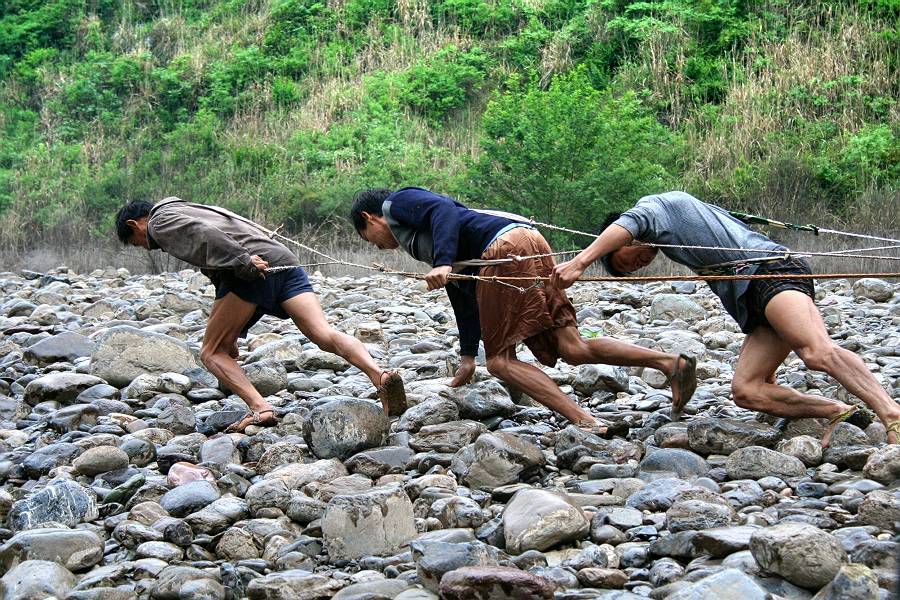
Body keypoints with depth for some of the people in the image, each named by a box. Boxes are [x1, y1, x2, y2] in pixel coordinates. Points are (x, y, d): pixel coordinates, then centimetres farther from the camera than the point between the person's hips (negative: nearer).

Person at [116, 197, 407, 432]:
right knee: (325, 335, -9)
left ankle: (260, 408, -14)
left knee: (212, 352, 6)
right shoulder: (193, 210, 41)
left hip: (252, 273, -7)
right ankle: (379, 375, -33)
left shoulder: (161, 220, 13)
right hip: (284, 261, 7)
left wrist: (243, 263, -20)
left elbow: (202, 235, -11)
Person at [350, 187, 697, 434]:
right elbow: (465, 296, 35)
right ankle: (672, 363, -10)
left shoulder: (397, 203, 13)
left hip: (505, 247, -9)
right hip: (530, 246, 9)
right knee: (573, 348, 0)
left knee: (500, 360, -7)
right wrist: (467, 357, 36)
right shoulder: (427, 244, 37)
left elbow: (445, 211, -9)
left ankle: (586, 423, -19)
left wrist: (442, 263, -22)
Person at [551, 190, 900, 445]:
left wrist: (580, 262, -18)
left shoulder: (655, 204, 12)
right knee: (745, 391, -5)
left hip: (770, 271, -9)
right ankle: (841, 414, -9)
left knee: (818, 353, -30)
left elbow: (627, 225, -10)